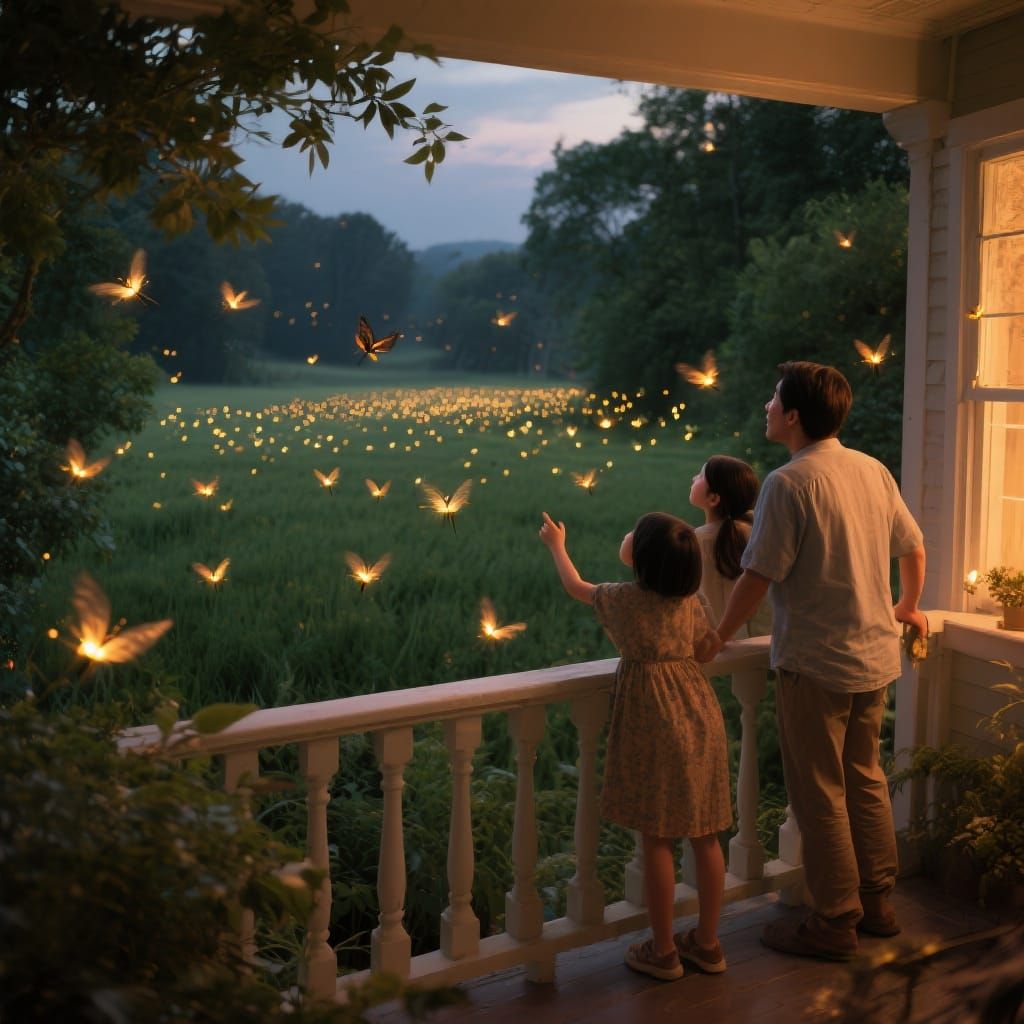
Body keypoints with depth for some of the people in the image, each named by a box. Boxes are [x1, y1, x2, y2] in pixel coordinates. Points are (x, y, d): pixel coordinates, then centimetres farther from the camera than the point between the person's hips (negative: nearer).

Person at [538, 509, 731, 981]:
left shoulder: (623, 598, -9)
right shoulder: (690, 600, 3)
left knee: (657, 839, 4)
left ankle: (663, 951, 14)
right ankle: (707, 942, 24)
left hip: (653, 723, -5)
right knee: (704, 835, 12)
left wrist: (557, 545, 27)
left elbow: (576, 587, 11)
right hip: (700, 717, 6)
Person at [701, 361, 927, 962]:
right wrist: (908, 609, 31)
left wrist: (716, 641, -6)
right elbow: (913, 548, 14)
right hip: (876, 654, 8)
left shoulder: (789, 483, -19)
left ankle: (835, 924, 15)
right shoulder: (874, 470, 4)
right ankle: (878, 903, 32)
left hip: (815, 663, -8)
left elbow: (758, 577, -19)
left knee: (819, 795, 5)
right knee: (866, 779, 20)